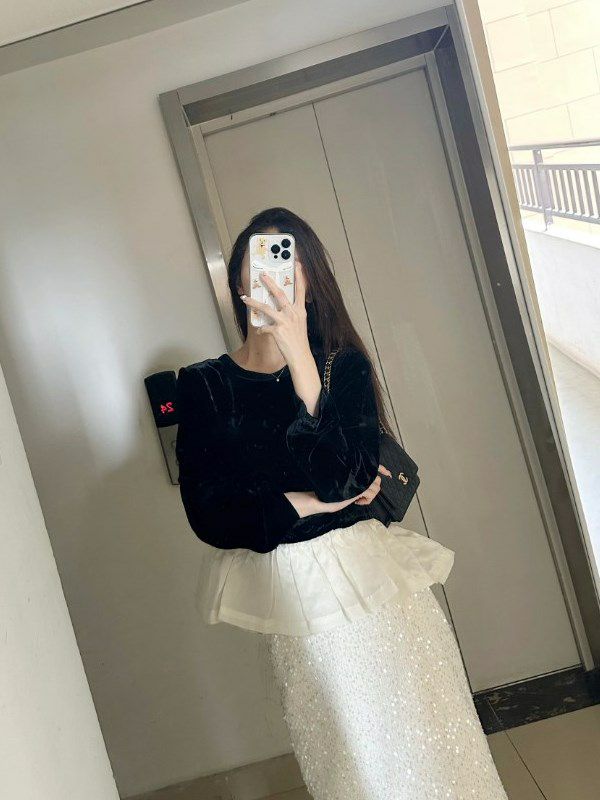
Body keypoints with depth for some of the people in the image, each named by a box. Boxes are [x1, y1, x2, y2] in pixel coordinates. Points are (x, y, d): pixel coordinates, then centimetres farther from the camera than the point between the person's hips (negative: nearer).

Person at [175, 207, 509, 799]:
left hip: (369, 573, 0)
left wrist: (300, 359, -26)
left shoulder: (344, 363, -3)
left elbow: (338, 476, -20)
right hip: (294, 591, 1)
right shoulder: (204, 385, -3)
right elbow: (206, 513, -5)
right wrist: (300, 506, -12)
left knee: (420, 740, 11)